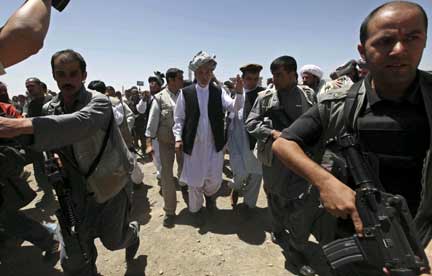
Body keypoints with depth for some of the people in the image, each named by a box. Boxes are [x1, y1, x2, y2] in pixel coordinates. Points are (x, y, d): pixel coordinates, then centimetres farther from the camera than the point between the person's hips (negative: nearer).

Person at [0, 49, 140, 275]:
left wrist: (24, 125, -49)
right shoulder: (49, 110, 1)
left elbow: (80, 123, -40)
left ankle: (132, 232, 49)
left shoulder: (99, 102, -18)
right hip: (79, 190, 4)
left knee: (112, 241, 15)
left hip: (112, 186, -4)